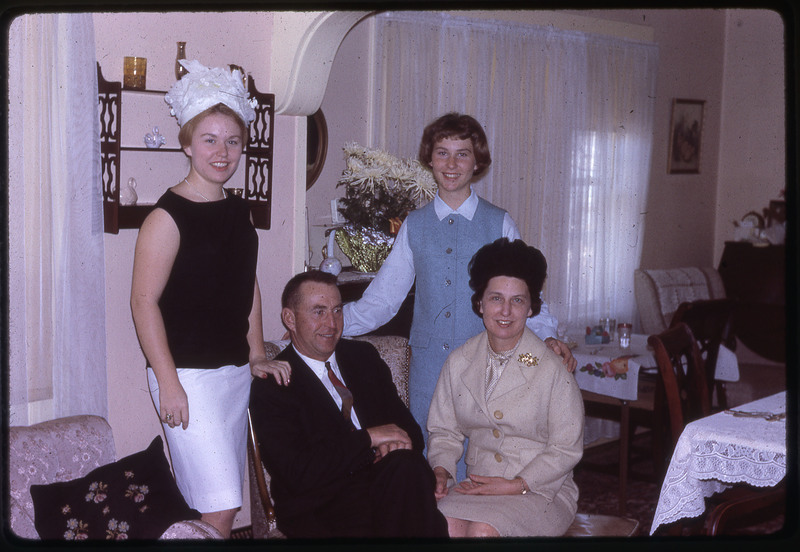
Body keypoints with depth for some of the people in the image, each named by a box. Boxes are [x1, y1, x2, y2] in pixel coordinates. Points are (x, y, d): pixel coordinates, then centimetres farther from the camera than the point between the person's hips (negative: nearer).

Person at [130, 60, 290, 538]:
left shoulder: (240, 211, 11)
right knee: (219, 508, -8)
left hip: (237, 372, 8)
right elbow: (144, 301, -14)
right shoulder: (168, 216, -12)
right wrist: (168, 383, -17)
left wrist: (257, 355, 14)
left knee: (225, 499, 13)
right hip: (189, 375, -7)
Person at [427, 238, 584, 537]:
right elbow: (444, 430, 13)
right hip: (476, 485, 3)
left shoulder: (554, 368, -8)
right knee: (442, 524, -29)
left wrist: (516, 485, -15)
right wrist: (441, 471, -6)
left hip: (539, 490, -3)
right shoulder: (459, 362, 6)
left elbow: (566, 450, -7)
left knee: (482, 530, -31)